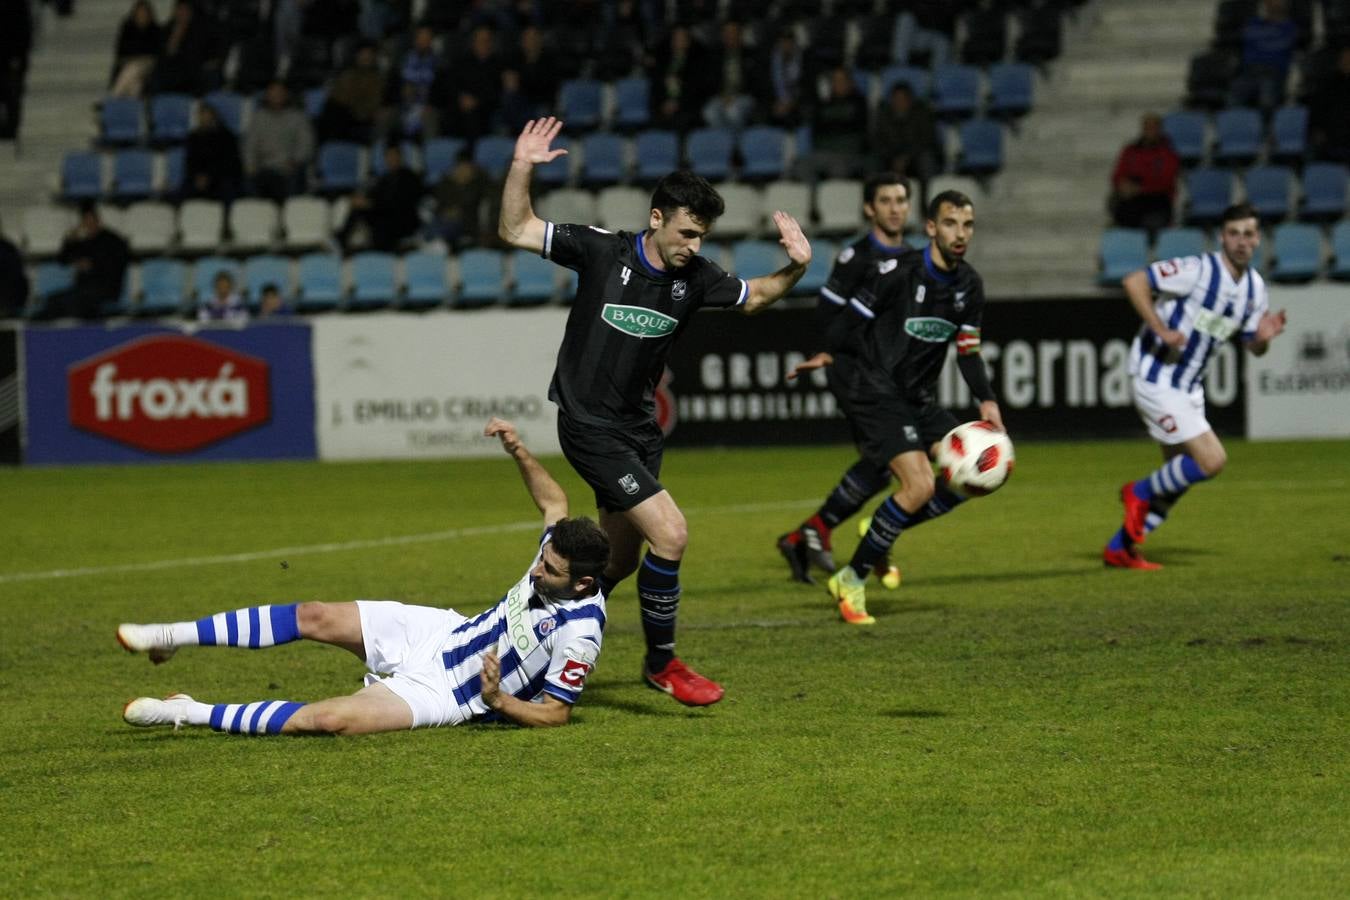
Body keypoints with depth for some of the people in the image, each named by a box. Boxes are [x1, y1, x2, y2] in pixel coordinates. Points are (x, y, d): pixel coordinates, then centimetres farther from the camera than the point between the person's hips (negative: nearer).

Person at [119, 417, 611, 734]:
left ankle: (191, 713, -13)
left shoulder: (578, 634, -27)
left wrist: (497, 702, -33)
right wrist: (519, 453, 0)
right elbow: (553, 501, 13)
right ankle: (174, 636, 10)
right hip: (435, 634, 8)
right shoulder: (555, 558, -7)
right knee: (317, 618, -3)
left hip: (440, 691, -8)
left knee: (328, 718, -26)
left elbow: (555, 712, -19)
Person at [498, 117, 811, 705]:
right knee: (669, 534, -17)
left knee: (618, 562, 15)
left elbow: (753, 297, 17)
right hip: (589, 426, -7)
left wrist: (794, 268, -1)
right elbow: (515, 231, -10)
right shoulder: (602, 252, -13)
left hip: (637, 425, 7)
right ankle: (661, 664, 0)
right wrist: (521, 167, -22)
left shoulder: (695, 278, 0)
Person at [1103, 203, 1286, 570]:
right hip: (1156, 383, -9)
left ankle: (1120, 548, 24)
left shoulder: (1254, 287, 4)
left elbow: (1253, 347, 13)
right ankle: (1141, 492, 8)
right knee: (1212, 461, -15)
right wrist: (1162, 330, -26)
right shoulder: (1198, 270, -20)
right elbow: (1134, 282, -23)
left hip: (1189, 387, 9)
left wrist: (1264, 337, -10)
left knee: (1179, 478, 12)